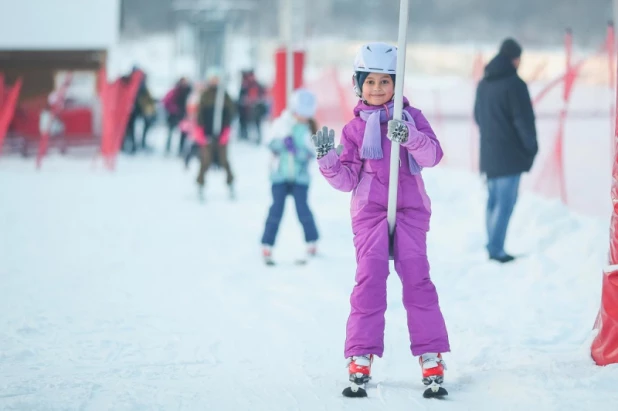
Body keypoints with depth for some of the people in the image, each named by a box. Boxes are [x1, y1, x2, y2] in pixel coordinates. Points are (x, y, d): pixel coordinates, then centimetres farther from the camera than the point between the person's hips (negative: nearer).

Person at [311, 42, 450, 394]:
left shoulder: (411, 117, 8)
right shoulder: (355, 128, 11)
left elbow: (433, 155, -7)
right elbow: (347, 179, 9)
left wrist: (410, 137, -24)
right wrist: (327, 158, -8)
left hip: (410, 209, -1)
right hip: (370, 210, 1)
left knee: (416, 277, -6)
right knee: (370, 278, -7)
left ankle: (432, 356, -2)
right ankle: (361, 356, -3)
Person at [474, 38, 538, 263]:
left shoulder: (484, 84, 11)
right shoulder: (514, 84, -14)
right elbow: (524, 119, -15)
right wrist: (531, 147, -4)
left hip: (488, 153, 8)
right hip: (510, 154, -8)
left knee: (493, 201, 15)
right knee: (505, 202, -6)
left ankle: (493, 246, 18)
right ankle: (496, 249, -9)